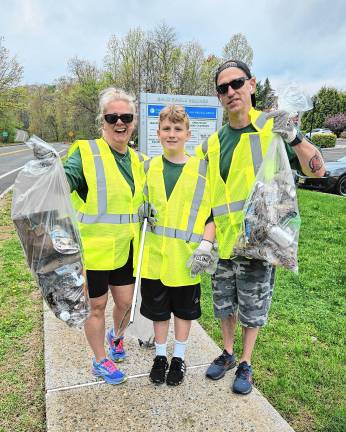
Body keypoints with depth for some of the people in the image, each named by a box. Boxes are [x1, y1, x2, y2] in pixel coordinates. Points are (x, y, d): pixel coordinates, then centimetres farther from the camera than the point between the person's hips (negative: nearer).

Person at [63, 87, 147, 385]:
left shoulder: (139, 160, 7)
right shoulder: (85, 152, -12)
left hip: (125, 248, 5)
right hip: (93, 248, -5)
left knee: (125, 301, 16)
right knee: (97, 305, 11)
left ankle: (116, 336, 50)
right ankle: (101, 361, 35)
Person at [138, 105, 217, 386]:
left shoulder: (201, 169, -5)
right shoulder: (149, 167, 4)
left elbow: (212, 211, -4)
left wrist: (205, 244, -15)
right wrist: (143, 211, -7)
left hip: (186, 255, -2)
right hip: (155, 254, 3)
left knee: (184, 307, 14)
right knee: (157, 307, 16)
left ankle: (179, 357, 35)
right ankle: (160, 355, 37)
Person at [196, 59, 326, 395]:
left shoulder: (272, 128, -7)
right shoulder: (213, 143, 3)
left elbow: (317, 170, -11)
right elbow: (209, 197, 7)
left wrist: (294, 137, -26)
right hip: (224, 241, 4)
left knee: (253, 309, 13)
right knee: (224, 304, 19)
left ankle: (246, 364, 35)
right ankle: (228, 353, 42)